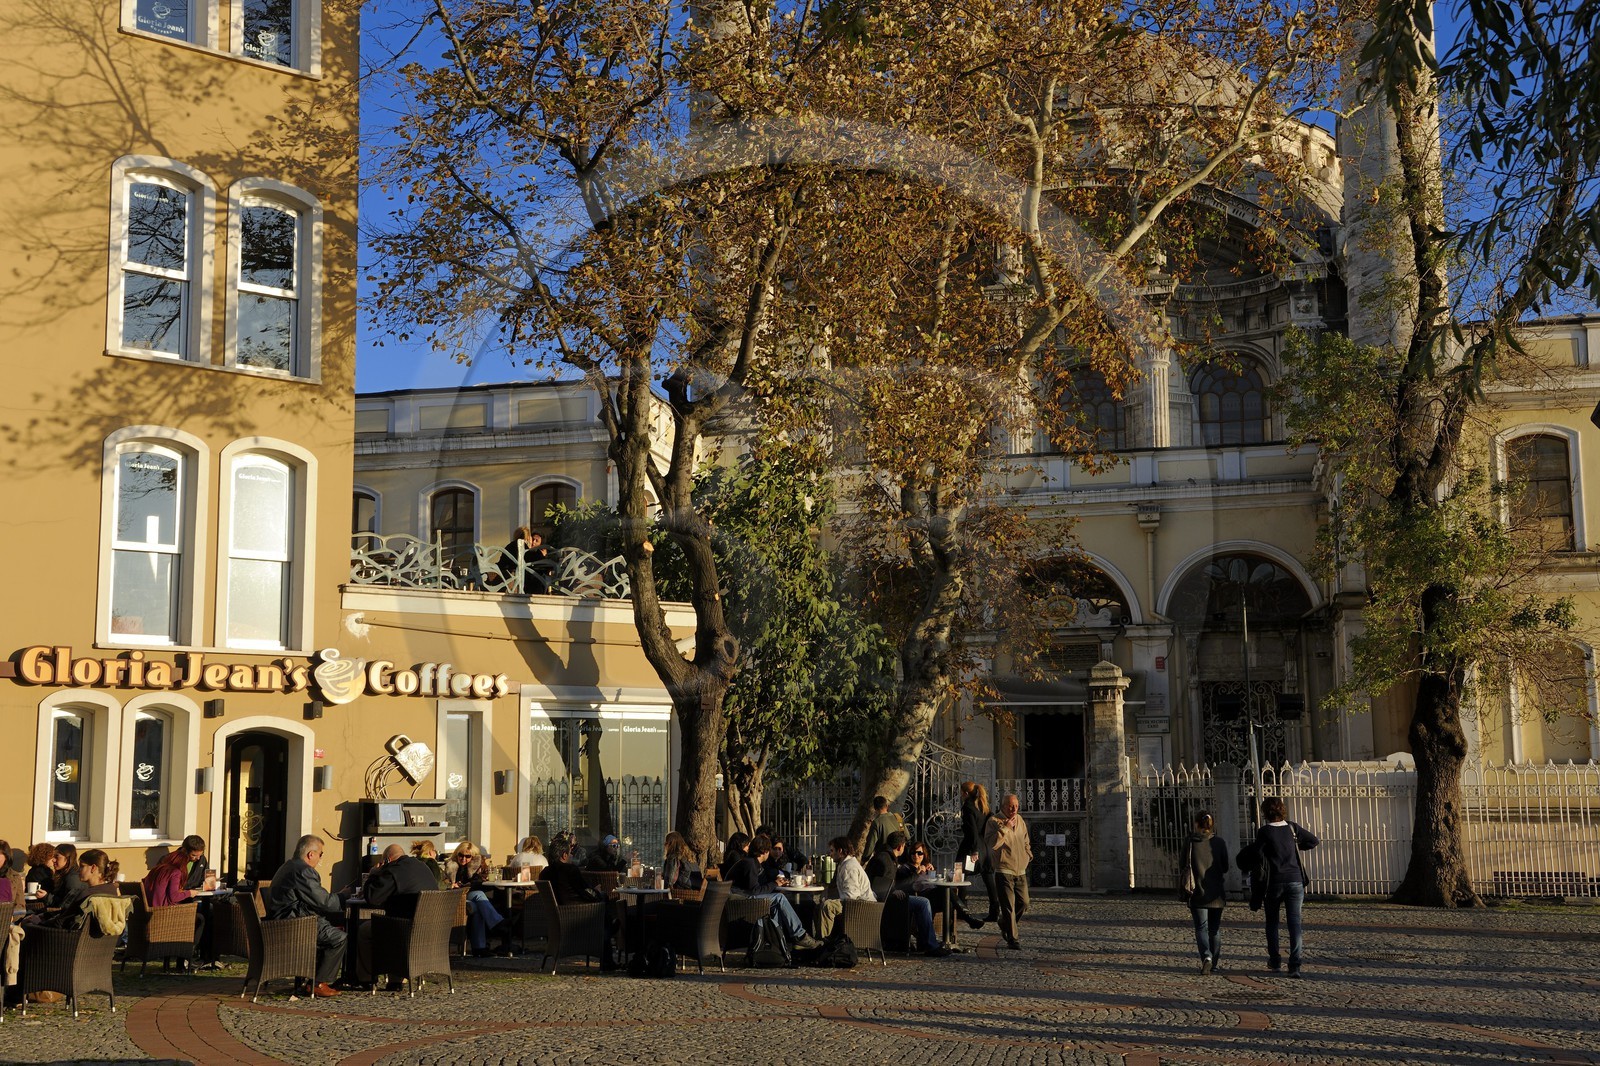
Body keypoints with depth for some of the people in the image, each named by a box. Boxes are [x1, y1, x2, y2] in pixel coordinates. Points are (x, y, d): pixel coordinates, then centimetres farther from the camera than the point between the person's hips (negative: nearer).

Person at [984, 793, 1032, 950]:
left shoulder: (1020, 820, 14)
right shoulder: (994, 821, -7)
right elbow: (991, 844, -21)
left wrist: (1028, 855, 18)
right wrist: (1005, 828, -22)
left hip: (1020, 871, 7)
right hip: (1004, 871, -7)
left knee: (1023, 903, 8)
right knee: (1008, 906, -8)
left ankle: (1005, 925, 32)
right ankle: (1012, 939, -2)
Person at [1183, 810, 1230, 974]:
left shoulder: (1190, 843, -8)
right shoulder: (1220, 842, -3)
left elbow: (1183, 868, -3)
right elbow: (1226, 868, 3)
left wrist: (1184, 888, 11)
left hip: (1198, 893, -2)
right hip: (1217, 894, 2)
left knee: (1201, 928, 4)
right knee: (1215, 928, 14)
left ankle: (1206, 956, -18)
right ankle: (1214, 964, 17)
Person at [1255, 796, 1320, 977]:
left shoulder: (1264, 832, -8)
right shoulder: (1293, 828, 3)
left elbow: (1257, 856, -8)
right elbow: (1314, 840, 14)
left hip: (1274, 882, -2)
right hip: (1295, 880, 2)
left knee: (1272, 922, 15)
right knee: (1294, 922, -1)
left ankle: (1275, 962, 20)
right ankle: (1295, 965, -11)